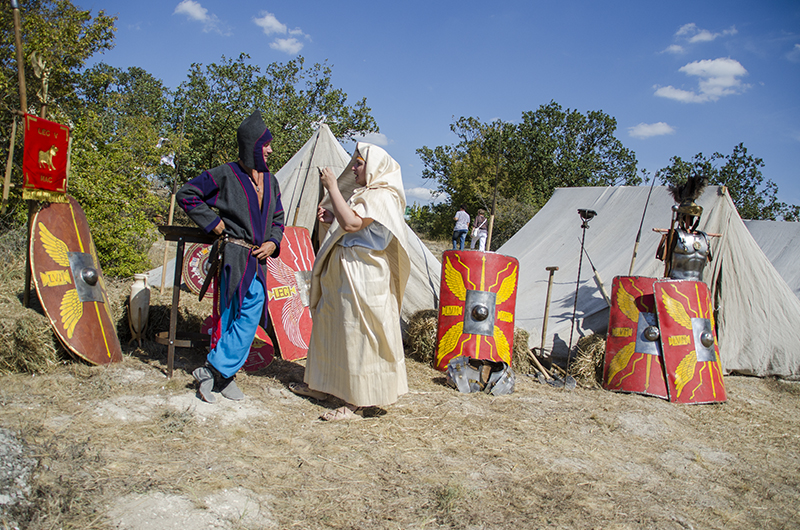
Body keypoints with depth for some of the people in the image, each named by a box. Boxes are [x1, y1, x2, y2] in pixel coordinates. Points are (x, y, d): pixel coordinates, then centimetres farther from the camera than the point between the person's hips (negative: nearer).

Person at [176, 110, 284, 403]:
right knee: (247, 315, -12)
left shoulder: (270, 180, 16)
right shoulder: (226, 175, -3)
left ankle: (220, 373, 12)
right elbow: (187, 195, 0)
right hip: (236, 256, -6)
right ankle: (214, 371, 1)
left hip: (258, 259, 6)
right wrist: (213, 223, -5)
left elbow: (278, 218, 23)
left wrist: (273, 242, 4)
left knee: (248, 317, 2)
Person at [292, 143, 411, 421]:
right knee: (329, 325, 18)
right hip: (344, 273, 11)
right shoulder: (366, 194, 17)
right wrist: (331, 218, 8)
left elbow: (351, 224, -28)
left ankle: (357, 403, 3)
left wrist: (332, 187, -20)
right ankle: (321, 384, 33)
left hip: (363, 278, -11)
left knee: (357, 334, -6)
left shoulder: (382, 197, -16)